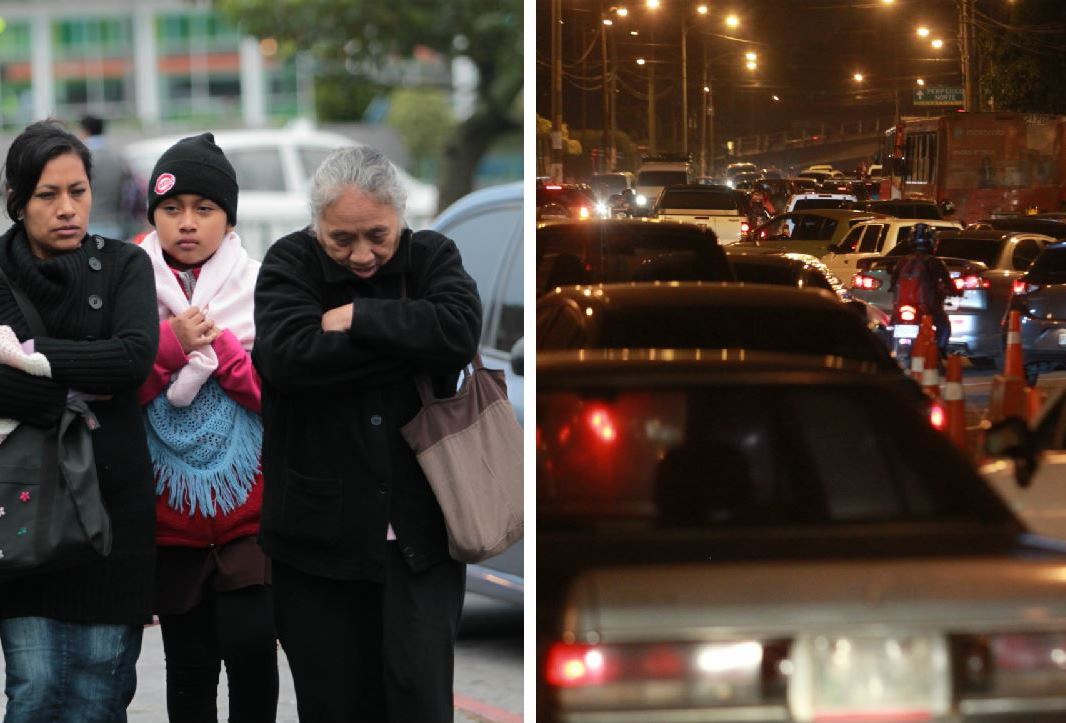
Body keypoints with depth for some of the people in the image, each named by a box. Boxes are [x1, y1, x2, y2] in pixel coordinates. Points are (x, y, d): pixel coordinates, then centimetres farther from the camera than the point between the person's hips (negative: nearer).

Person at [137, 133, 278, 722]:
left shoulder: (260, 288, 0)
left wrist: (218, 344, -16)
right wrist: (170, 343, -15)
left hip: (250, 503, -1)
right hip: (170, 510, 1)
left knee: (249, 643, -12)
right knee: (188, 659, 8)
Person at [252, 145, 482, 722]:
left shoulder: (432, 257, 2)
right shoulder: (290, 264, -1)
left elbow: (460, 330, -18)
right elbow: (288, 356, -20)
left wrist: (359, 318, -16)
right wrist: (408, 344, -16)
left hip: (419, 529, 0)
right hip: (320, 532, 0)